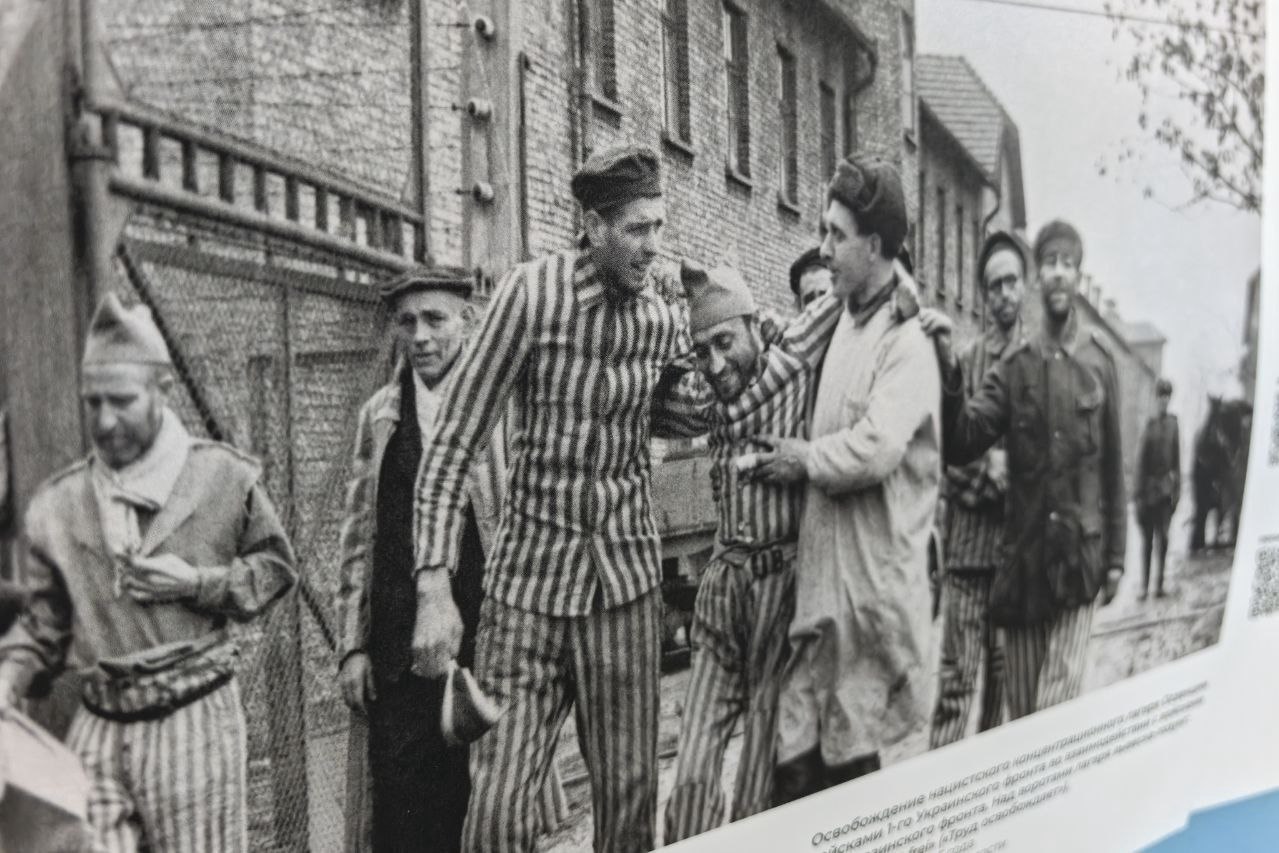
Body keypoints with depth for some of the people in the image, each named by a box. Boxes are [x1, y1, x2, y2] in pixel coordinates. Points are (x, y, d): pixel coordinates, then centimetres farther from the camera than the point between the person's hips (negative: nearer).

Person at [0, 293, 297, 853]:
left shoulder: (224, 476, -5)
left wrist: (197, 583, -11)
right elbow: (45, 620, 10)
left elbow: (276, 567, 4)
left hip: (193, 719, -2)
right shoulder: (57, 503, 2)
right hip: (98, 724, 3)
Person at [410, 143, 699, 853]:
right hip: (528, 578, -3)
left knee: (629, 791, 10)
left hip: (627, 578, 3)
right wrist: (434, 587, -16)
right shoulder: (535, 290, -11)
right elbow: (451, 445, -10)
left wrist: (685, 390, -1)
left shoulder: (669, 299, 1)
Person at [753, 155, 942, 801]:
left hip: (871, 583, -7)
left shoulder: (907, 341, -12)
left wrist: (803, 459, -10)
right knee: (795, 768, 10)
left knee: (851, 761, 5)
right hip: (821, 577, 7)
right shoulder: (843, 322, 13)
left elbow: (874, 448, -24)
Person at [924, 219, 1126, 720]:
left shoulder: (1100, 360, 2)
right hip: (1022, 557, 2)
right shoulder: (1014, 366, 3)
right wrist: (948, 367, -24)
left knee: (1057, 708, -5)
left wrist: (1116, 557, 6)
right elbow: (962, 444, -9)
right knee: (1021, 710, 11)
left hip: (1080, 557, -2)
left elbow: (1113, 466, 5)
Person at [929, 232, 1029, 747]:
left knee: (1003, 668, 13)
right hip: (968, 535, -1)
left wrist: (1014, 468, -11)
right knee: (956, 675, -4)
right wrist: (985, 470, -14)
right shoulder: (966, 359, 5)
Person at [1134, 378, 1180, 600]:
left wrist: (1177, 487, 8)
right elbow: (1141, 459, -5)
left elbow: (1177, 456, 10)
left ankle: (1159, 583, 9)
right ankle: (1144, 585, 10)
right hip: (1150, 487, -3)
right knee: (1147, 537, 3)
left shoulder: (1173, 422, 5)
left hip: (1167, 487, 3)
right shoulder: (1150, 424, -6)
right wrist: (1140, 491, -6)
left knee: (1163, 535, 2)